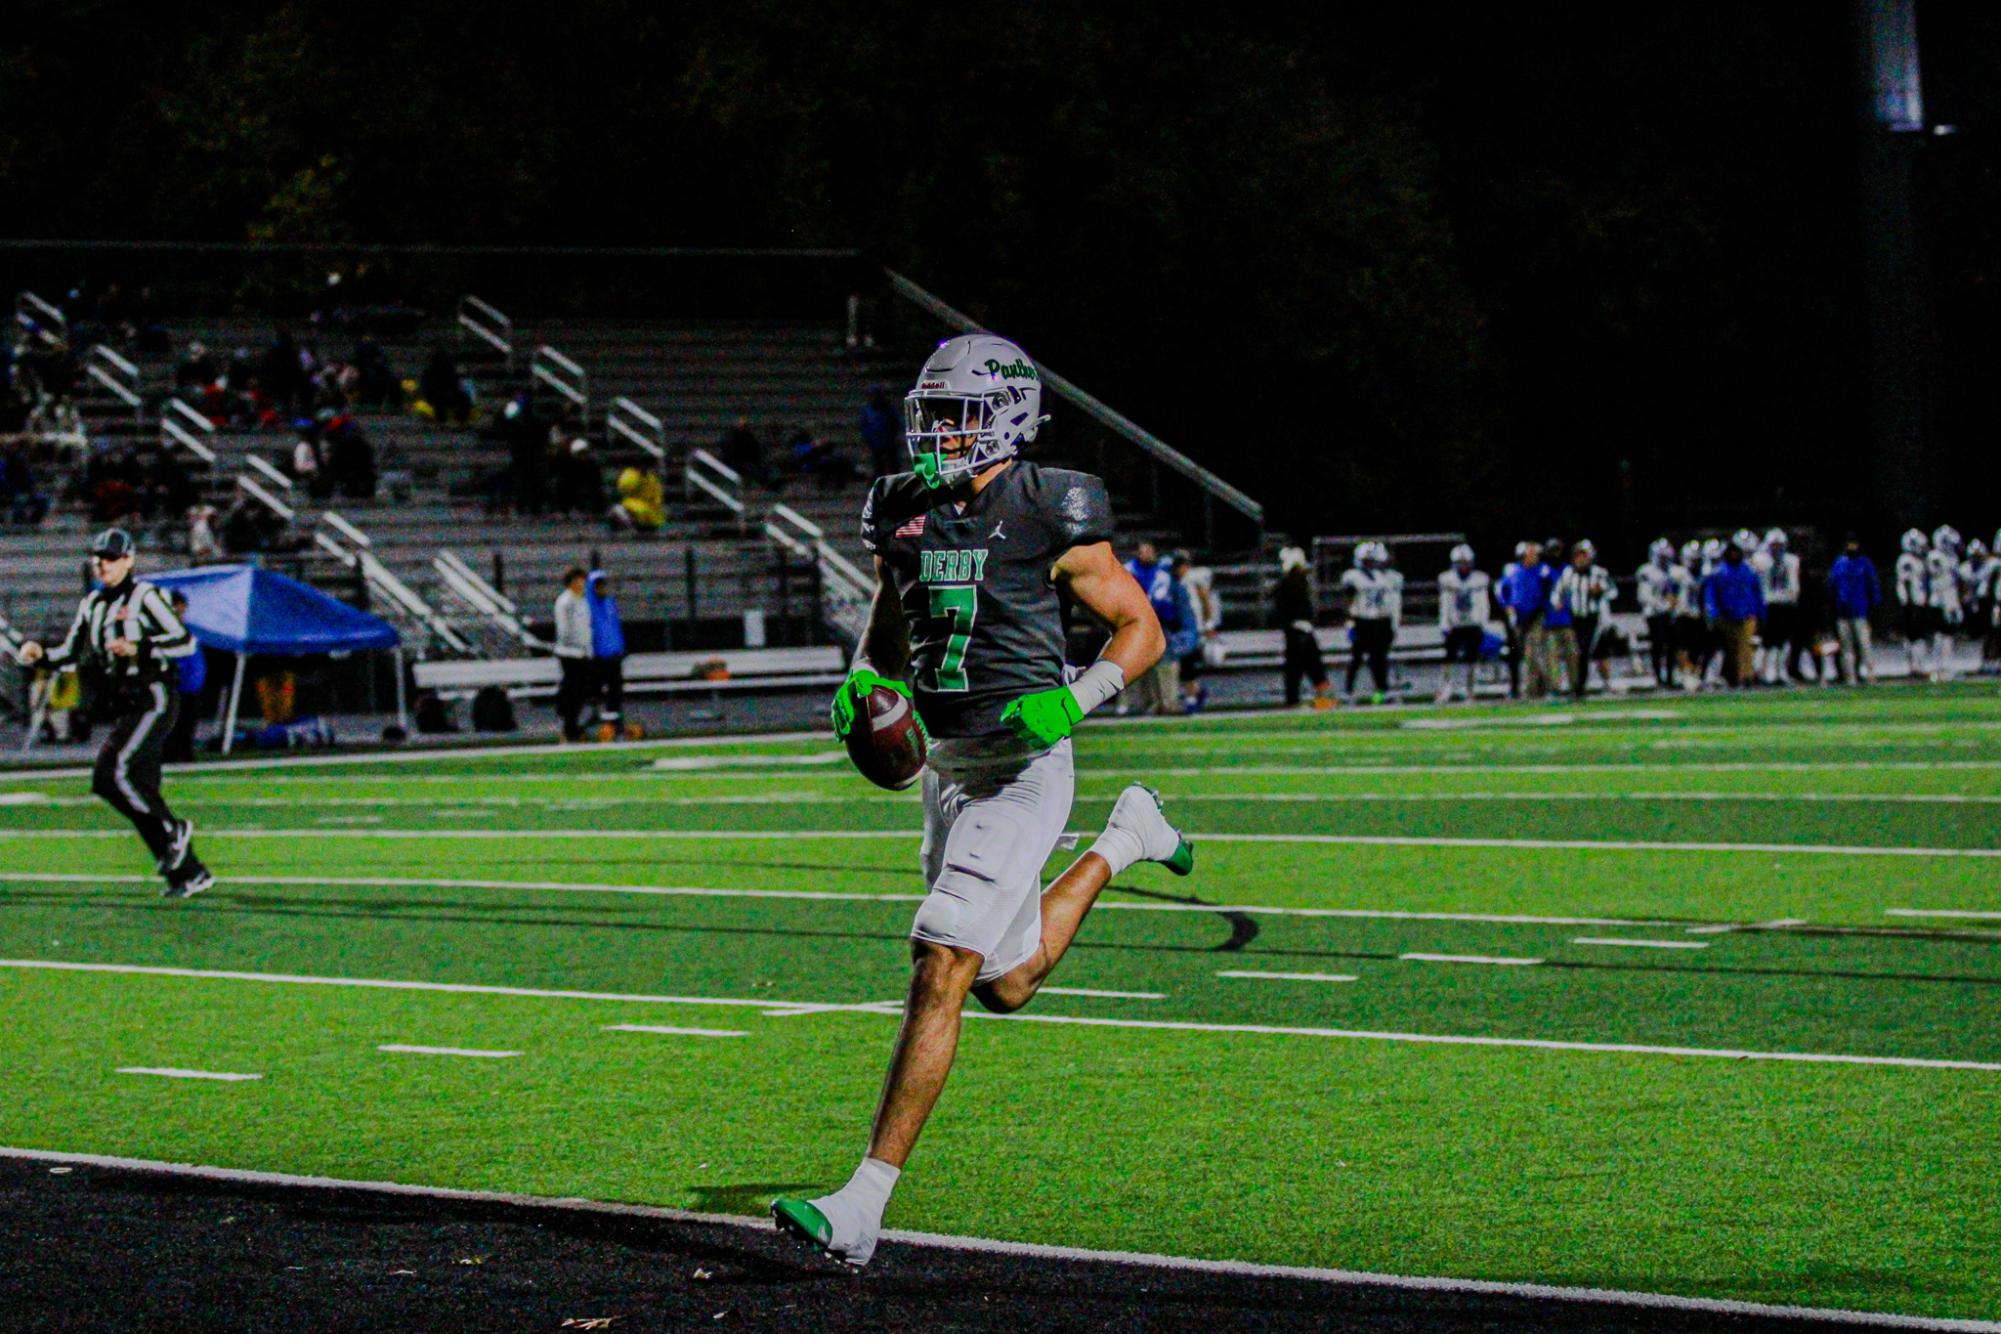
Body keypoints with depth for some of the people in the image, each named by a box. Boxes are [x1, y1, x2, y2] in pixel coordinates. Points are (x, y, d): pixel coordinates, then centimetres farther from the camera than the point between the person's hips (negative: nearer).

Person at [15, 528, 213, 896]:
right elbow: (71, 652, 18)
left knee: (111, 774, -21)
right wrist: (40, 654, -2)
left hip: (153, 702, -8)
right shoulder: (92, 604, 14)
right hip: (124, 709, 8)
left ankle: (172, 830, -5)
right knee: (142, 792, 5)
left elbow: (186, 642, -13)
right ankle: (190, 873, 12)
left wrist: (139, 648, -25)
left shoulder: (144, 597, -8)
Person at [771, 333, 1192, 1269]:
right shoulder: (906, 514, 6)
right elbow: (886, 624, 22)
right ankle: (1120, 844, 44)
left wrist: (1073, 699, -19)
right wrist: (861, 682, 0)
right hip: (945, 763, 8)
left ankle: (862, 1207, -14)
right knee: (1006, 983, 20)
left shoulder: (1050, 517, -11)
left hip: (1023, 764, -7)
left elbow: (1142, 628, -3)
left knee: (940, 973, -15)